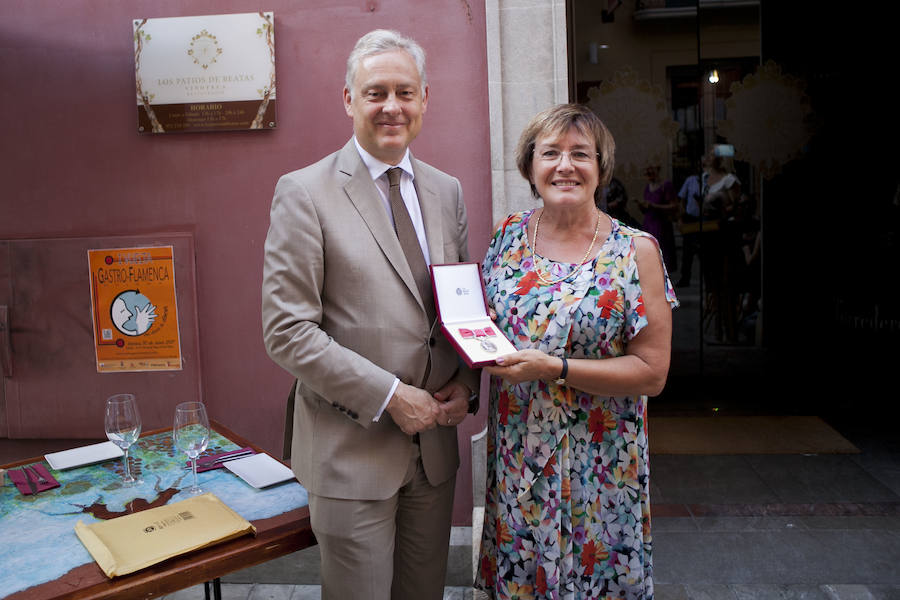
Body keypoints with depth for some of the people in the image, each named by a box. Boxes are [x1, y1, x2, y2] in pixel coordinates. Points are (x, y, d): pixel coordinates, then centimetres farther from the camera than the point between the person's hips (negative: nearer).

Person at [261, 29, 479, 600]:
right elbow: (287, 331, -15)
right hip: (352, 451, -5)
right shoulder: (304, 193, -10)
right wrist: (390, 395, -17)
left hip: (434, 443, 5)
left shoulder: (447, 190, 7)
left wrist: (467, 382, -3)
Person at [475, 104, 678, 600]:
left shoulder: (635, 251, -9)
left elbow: (652, 372, -11)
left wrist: (552, 367, -20)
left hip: (597, 464, -3)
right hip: (515, 457, 3)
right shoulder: (509, 235, 2)